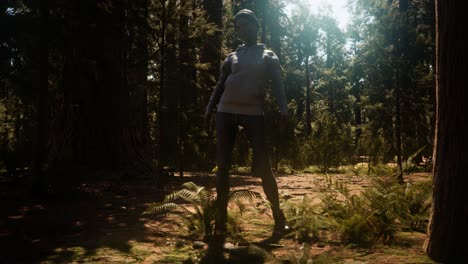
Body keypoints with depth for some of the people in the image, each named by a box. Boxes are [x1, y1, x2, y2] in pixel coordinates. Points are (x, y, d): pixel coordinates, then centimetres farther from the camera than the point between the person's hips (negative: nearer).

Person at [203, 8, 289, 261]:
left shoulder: (269, 56, 13)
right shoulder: (232, 56, 18)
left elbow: (278, 86, 3)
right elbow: (220, 85, 16)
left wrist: (284, 111, -12)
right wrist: (209, 110, 4)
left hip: (253, 113, -2)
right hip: (226, 112, 2)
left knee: (263, 165, -7)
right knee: (223, 166, -2)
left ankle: (278, 217, 8)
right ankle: (220, 225, 3)